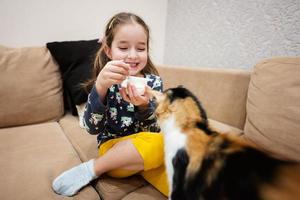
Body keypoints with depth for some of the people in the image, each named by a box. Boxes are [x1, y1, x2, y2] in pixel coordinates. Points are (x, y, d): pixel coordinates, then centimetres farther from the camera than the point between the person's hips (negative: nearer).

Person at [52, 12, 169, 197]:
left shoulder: (154, 82, -2)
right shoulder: (107, 81, -5)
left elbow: (154, 131, -7)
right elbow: (93, 128, -15)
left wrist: (143, 106, -28)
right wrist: (100, 87, -30)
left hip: (146, 147, 2)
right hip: (113, 148, -1)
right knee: (159, 144, -30)